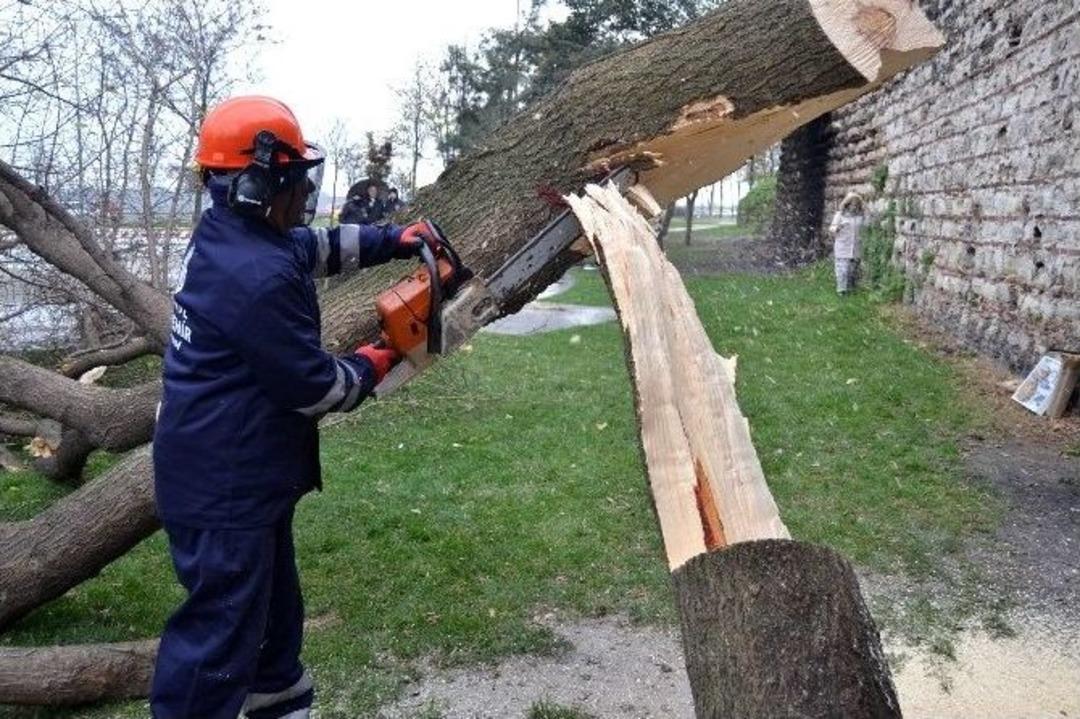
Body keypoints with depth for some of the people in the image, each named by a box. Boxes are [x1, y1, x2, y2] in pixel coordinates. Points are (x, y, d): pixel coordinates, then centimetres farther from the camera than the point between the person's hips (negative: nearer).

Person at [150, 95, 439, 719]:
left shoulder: (228, 233, 2)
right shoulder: (258, 277, -29)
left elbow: (316, 246, 20)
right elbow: (313, 385, -21)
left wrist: (391, 241, 10)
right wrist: (369, 369, -2)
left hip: (237, 470, 11)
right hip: (225, 483, -11)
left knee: (270, 598, 26)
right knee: (221, 628, 0)